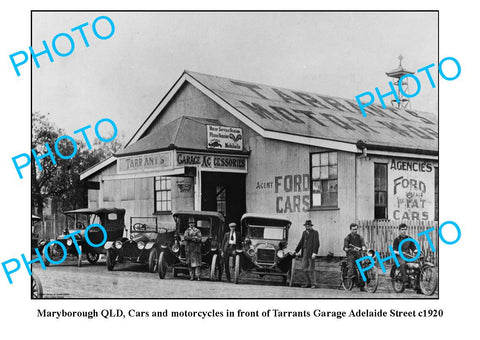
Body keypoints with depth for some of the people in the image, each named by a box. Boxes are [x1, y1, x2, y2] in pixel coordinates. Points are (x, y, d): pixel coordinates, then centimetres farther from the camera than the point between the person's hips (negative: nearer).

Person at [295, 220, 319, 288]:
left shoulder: (315, 233, -6)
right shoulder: (304, 232, 15)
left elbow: (316, 243, -13)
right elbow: (301, 242, 19)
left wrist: (314, 253, -22)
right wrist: (297, 251, 17)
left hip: (311, 253, -7)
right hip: (305, 252, 7)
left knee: (311, 269, -3)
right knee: (304, 268, 5)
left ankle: (313, 284, 7)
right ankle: (308, 283, 14)